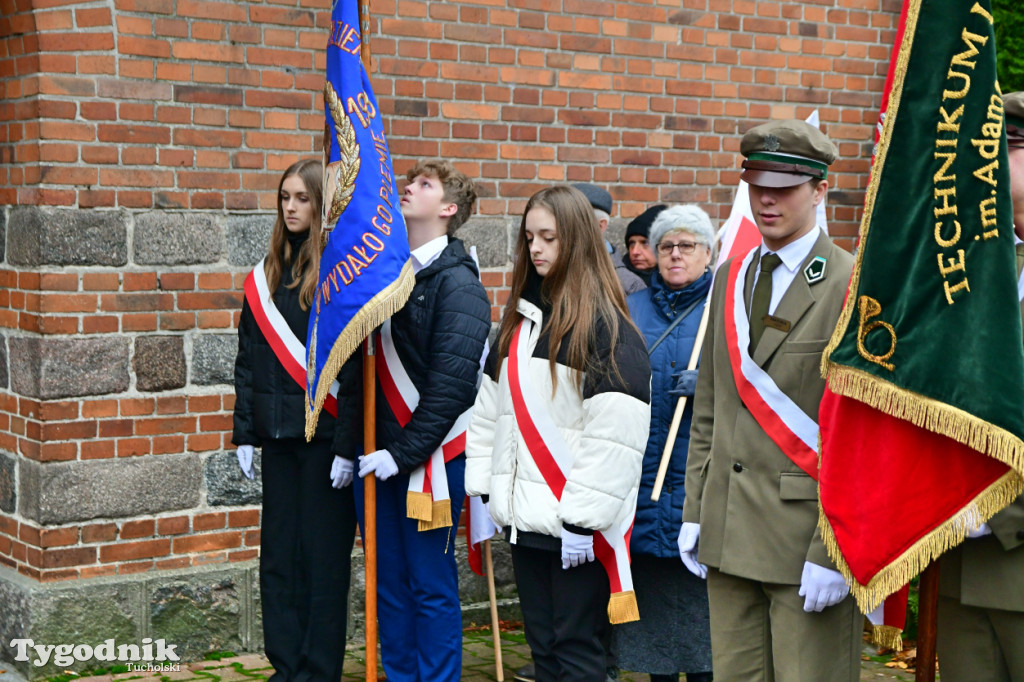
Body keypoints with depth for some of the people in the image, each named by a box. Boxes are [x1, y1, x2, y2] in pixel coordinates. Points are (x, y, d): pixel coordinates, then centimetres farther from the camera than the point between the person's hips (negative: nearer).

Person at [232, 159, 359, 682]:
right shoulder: (265, 276, 11)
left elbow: (354, 367, -12)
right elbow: (248, 361, 14)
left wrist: (347, 444, -15)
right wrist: (245, 434, 9)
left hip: (325, 437, -6)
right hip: (279, 437, 6)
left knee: (323, 558, 1)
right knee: (277, 558, 10)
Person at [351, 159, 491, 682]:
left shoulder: (457, 282, -8)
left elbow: (451, 381, -15)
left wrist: (405, 452, -17)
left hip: (429, 456, -6)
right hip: (377, 454, 6)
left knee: (431, 585, 2)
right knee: (388, 581, 13)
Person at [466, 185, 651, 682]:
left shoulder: (604, 324, -11)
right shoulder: (521, 316, 14)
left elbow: (615, 430, -18)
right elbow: (490, 408, 18)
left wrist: (582, 514, -19)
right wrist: (482, 488, 12)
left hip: (575, 525, -7)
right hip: (525, 515, 7)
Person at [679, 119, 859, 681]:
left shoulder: (854, 287, -8)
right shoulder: (730, 278, 14)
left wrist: (833, 548, -16)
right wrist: (694, 512, 11)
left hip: (807, 530, -6)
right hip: (728, 531, 6)